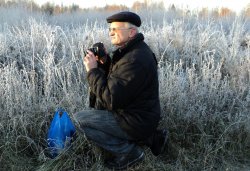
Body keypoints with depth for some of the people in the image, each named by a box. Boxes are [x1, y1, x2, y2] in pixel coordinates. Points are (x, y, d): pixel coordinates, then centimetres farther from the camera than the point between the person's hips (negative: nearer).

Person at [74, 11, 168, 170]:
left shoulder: (135, 60, -27)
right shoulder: (131, 50, 5)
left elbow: (111, 99, -28)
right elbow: (115, 78, 16)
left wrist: (92, 70, -19)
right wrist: (104, 62, -2)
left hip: (136, 121, -10)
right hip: (140, 113, 10)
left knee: (79, 119, -10)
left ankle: (129, 151, -4)